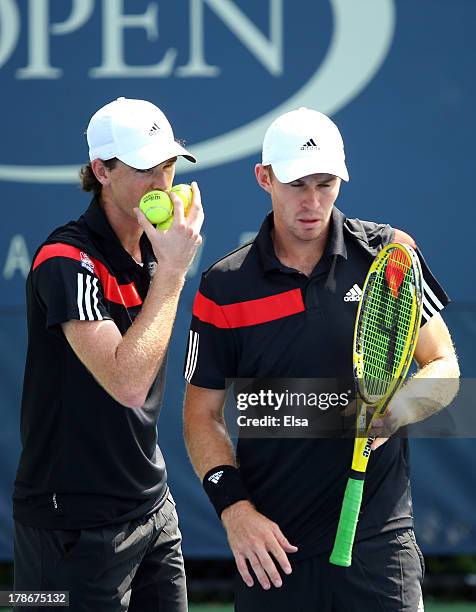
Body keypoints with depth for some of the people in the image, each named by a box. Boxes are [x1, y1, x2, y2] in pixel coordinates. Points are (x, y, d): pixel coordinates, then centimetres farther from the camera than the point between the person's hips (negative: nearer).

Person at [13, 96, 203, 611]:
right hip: (77, 525, -8)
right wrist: (172, 269, -23)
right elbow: (128, 384, -28)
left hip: (151, 507, 8)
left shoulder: (151, 250, 10)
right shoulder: (68, 260, -17)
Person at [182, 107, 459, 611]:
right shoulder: (224, 288, 2)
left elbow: (443, 366, 4)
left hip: (379, 539, -1)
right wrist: (233, 507, -9)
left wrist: (391, 413, -17)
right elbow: (203, 414, 5)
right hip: (273, 543, 1)